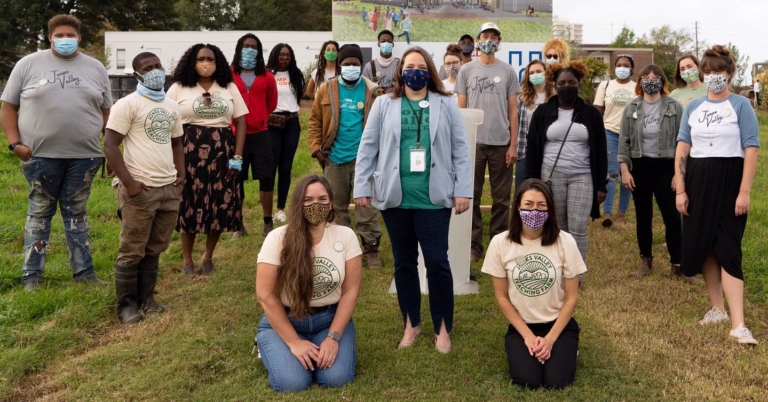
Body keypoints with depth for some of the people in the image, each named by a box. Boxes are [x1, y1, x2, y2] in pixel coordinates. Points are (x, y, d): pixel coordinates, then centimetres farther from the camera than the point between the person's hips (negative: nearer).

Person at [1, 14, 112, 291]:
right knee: (40, 212, 7)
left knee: (76, 213, 11)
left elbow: (106, 112, 14)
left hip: (84, 155, 2)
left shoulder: (95, 68, 10)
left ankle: (84, 271, 17)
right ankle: (32, 274, 16)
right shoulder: (29, 64, 4)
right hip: (40, 154, -1)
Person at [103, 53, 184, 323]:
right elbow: (110, 145, -10)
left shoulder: (172, 107, 14)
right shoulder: (127, 104, -6)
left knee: (155, 249, 13)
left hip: (169, 188, 6)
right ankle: (127, 304, 15)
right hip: (140, 189, -6)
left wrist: (181, 174, 9)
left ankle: (146, 298, 25)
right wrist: (128, 182, -16)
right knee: (132, 251, 3)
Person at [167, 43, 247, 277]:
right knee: (189, 205, 1)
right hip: (189, 152, -2)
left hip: (222, 153, 2)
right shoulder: (179, 88, 4)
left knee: (221, 205, 3)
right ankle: (187, 260, 16)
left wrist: (237, 157, -2)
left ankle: (208, 256, 22)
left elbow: (240, 122, 6)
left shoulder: (229, 88, 9)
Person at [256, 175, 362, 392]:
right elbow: (266, 295, -13)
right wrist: (293, 342, -15)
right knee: (291, 382, -21)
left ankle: (330, 347, 14)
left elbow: (350, 290, -6)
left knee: (336, 377, -20)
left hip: (330, 318, 1)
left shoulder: (345, 236, -9)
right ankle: (272, 348, 12)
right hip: (283, 320, -1)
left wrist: (333, 337, -14)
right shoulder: (278, 238, -14)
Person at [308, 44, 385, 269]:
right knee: (336, 206, 13)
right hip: (334, 158, 2)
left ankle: (371, 249, 12)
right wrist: (316, 148, -4)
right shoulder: (326, 90, 3)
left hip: (363, 158, -2)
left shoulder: (373, 92, 0)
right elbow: (315, 121, 5)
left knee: (366, 206, 2)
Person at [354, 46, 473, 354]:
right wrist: (361, 188, 0)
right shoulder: (384, 105, 8)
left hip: (433, 198, -1)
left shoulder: (446, 105, 6)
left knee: (437, 262, -1)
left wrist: (463, 190, -4)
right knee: (404, 262, 11)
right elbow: (368, 148, 6)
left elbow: (460, 150, 3)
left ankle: (442, 327, 16)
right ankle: (411, 324, 26)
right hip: (395, 198, 2)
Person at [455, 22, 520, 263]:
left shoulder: (508, 72, 6)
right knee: (471, 197, 4)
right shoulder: (466, 70, 5)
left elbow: (512, 111, 6)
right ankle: (473, 246, 13)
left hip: (501, 143, 1)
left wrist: (513, 145, 0)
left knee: (501, 198, 6)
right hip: (474, 142, 0)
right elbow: (461, 109, 5)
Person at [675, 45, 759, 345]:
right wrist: (680, 189, 0)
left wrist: (744, 192, -14)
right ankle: (717, 308, 24)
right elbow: (682, 147, 6)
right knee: (702, 246, 8)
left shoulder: (740, 105, -3)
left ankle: (738, 325, -7)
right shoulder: (693, 107, 8)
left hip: (729, 180, -4)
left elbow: (751, 149, -7)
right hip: (698, 181, 4)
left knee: (728, 249, -9)